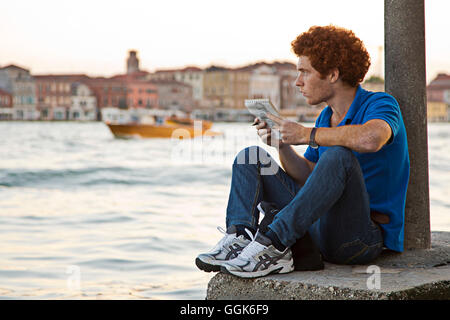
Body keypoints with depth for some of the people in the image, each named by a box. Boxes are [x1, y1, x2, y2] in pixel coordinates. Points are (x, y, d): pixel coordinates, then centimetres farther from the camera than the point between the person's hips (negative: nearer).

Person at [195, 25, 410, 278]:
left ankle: (272, 243, -33)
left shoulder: (381, 104, -10)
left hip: (363, 236, -8)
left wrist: (306, 134, -24)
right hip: (320, 226, 8)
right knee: (252, 157, 7)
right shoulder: (326, 117, 14)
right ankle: (239, 238, -18)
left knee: (338, 157, -35)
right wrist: (282, 145, -5)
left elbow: (369, 139, -35)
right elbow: (307, 177, 12)